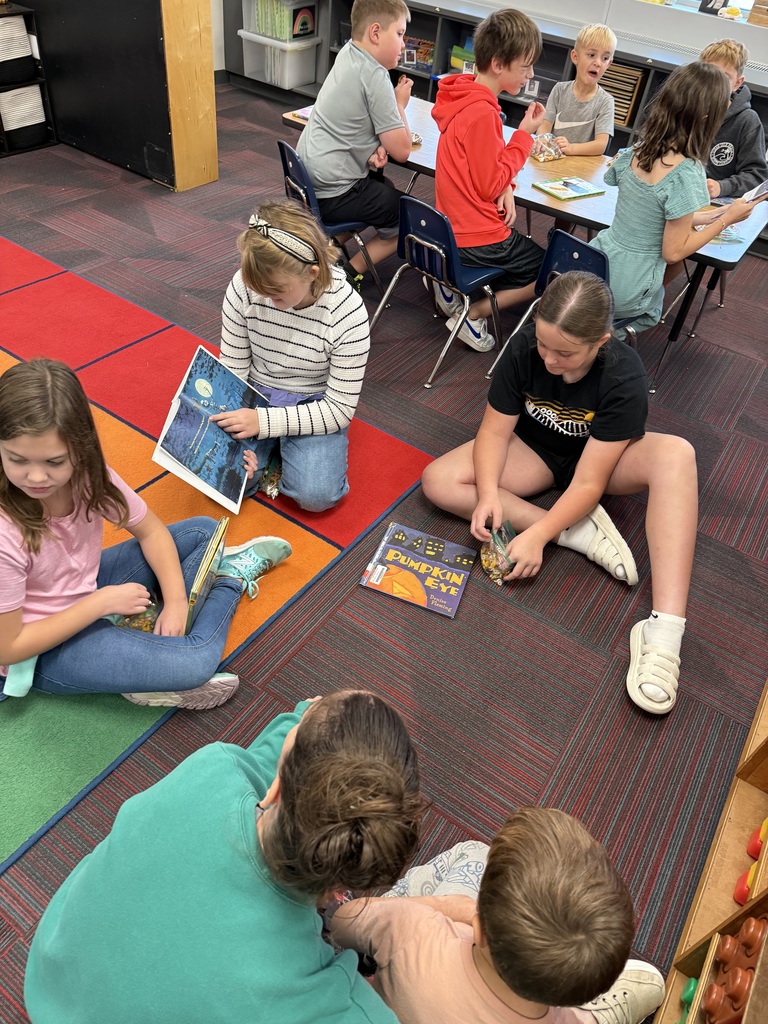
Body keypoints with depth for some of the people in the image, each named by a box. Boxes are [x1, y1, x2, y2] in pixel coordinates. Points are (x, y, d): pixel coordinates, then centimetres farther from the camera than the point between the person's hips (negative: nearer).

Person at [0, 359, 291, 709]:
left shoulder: (87, 471, -18)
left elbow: (150, 530, -4)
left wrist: (176, 601, -15)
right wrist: (101, 603, -25)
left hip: (87, 589, 7)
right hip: (41, 651, -6)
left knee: (203, 531, 9)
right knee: (195, 663, -23)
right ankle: (233, 576, 6)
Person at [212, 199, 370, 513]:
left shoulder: (347, 313, -26)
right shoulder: (244, 287, -19)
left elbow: (339, 410, -21)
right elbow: (232, 368, -6)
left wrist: (263, 422, -29)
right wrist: (235, 437, -19)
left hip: (314, 407, -2)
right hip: (254, 395, 3)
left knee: (316, 495, -25)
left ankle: (287, 449, 8)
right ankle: (272, 449, 12)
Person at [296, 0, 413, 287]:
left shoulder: (348, 53, 8)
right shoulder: (375, 77, -17)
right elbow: (402, 151, -14)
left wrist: (377, 145, -2)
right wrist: (400, 104, 2)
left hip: (307, 181, 8)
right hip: (333, 196, -8)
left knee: (384, 186, 32)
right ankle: (350, 272, 2)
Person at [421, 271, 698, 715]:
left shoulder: (625, 379, -31)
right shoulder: (524, 349, -24)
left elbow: (588, 482, -31)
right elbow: (495, 429, -18)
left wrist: (537, 535, -40)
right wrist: (489, 494, -34)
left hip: (602, 458, -2)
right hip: (535, 452, 3)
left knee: (677, 453, -36)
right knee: (439, 482, -21)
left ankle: (665, 633, -44)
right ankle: (580, 532, -20)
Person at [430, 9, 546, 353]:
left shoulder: (465, 97, 8)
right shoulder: (482, 112, -22)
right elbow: (490, 185, -18)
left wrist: (504, 187, -5)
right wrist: (524, 134, -10)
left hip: (454, 229, 9)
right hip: (479, 240, -9)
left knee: (528, 251, 32)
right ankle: (473, 314, -1)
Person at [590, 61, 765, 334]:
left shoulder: (636, 152, -2)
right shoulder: (686, 173, -22)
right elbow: (673, 253, -16)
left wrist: (712, 215, 13)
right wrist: (726, 219, -4)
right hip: (623, 291, -4)